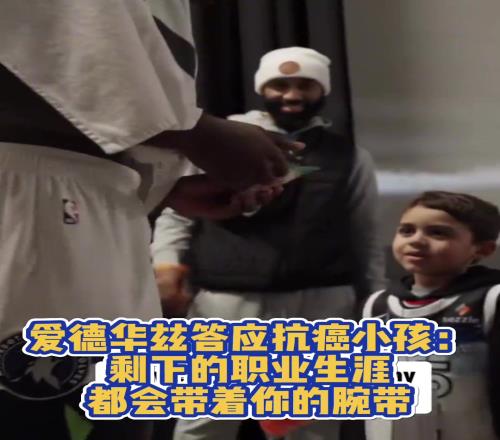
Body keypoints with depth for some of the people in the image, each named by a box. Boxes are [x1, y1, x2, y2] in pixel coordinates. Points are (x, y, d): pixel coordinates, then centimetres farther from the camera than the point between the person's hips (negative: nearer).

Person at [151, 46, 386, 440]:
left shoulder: (349, 156, 13)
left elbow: (365, 236, 15)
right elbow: (176, 208, 7)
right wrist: (167, 263, -9)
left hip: (321, 305, 2)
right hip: (223, 301, -2)